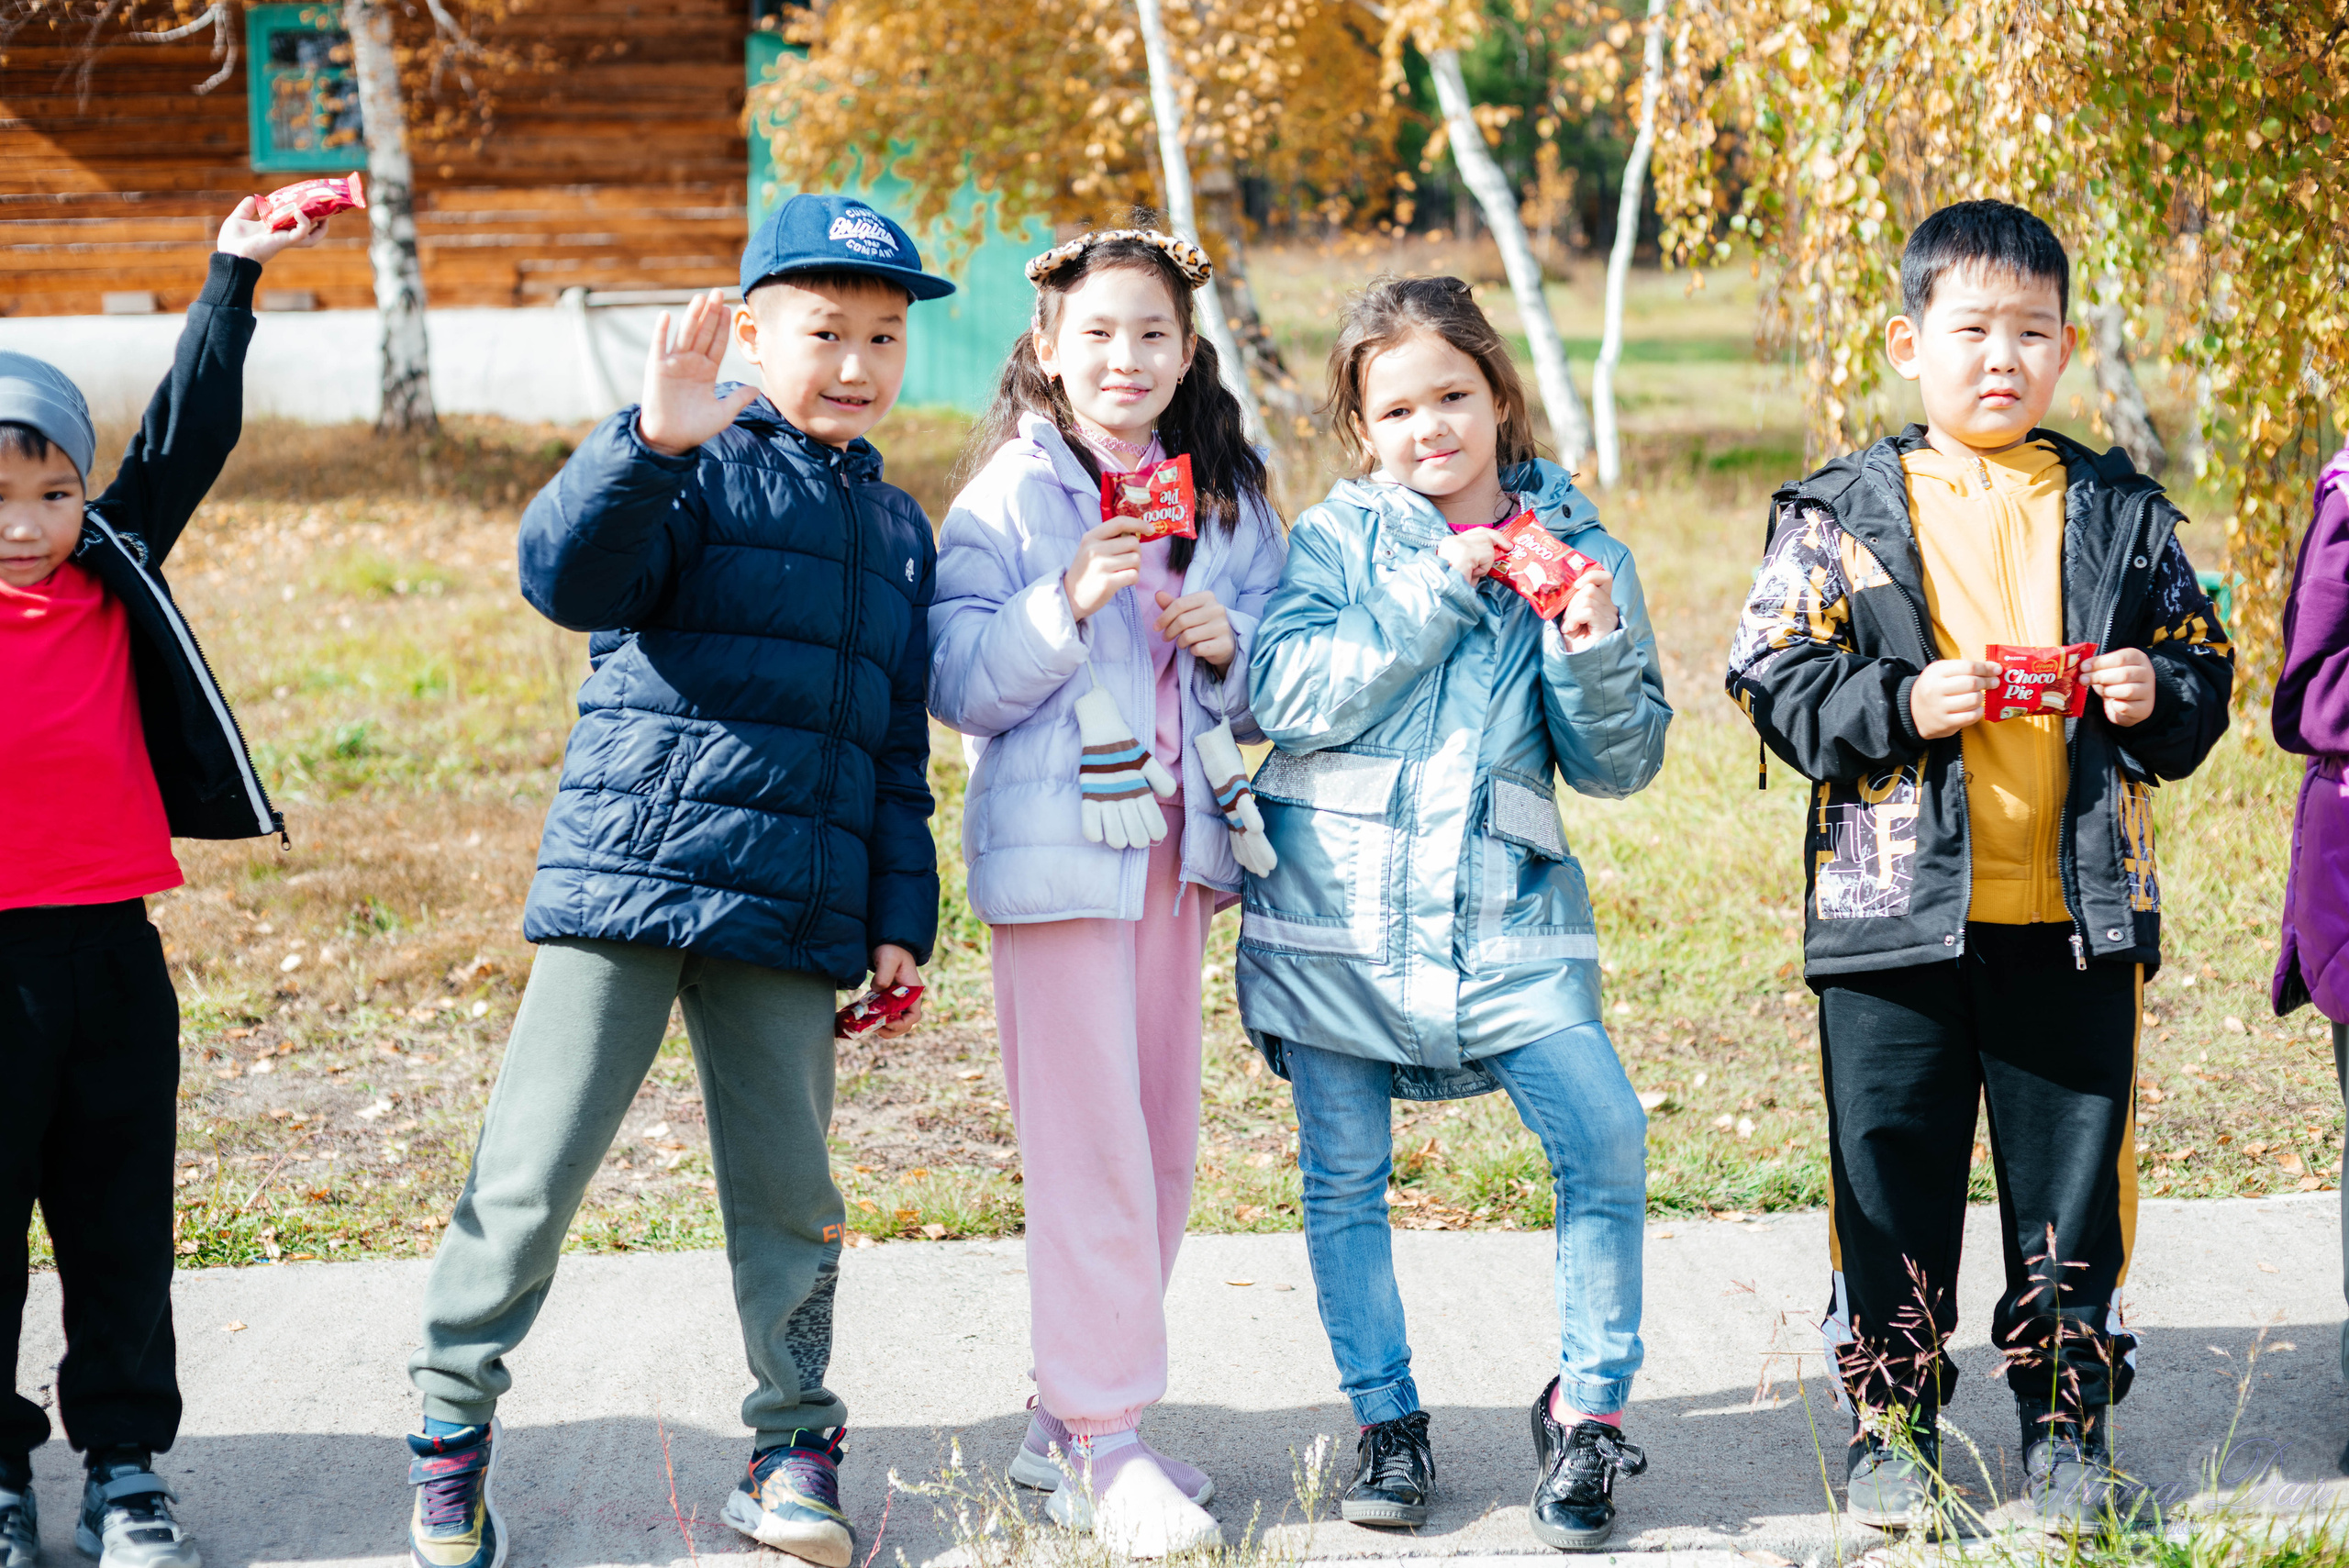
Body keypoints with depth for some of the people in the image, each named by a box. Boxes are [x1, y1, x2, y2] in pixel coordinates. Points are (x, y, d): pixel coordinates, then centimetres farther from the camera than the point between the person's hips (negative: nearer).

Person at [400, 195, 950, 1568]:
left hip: (792, 912, 4)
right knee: (535, 1170, -3)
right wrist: (654, 441, -33)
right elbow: (567, 576, -19)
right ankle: (453, 1424, 13)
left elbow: (899, 747, 21)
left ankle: (793, 1453, 21)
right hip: (626, 872, -4)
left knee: (790, 1184, 7)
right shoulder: (697, 469, 0)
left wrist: (902, 917, 15)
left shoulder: (898, 530, 18)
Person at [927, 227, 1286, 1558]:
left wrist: (1229, 647, -7)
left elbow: (1272, 698, 14)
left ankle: (1075, 1412, 20)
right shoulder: (1011, 496, -4)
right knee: (1088, 1143, -8)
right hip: (1056, 843, -6)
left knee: (1165, 1139, 8)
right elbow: (961, 686, -11)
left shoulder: (1229, 500, 10)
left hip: (1177, 845, 6)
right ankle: (1102, 1446, -2)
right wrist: (1069, 605, -23)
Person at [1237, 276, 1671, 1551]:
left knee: (1605, 1140, -14)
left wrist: (1594, 649, -15)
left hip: (1505, 912, 0)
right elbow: (1288, 694, -13)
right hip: (1337, 906, 0)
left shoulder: (1578, 547, 6)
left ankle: (1588, 1411, 3)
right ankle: (1385, 1422, 21)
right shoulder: (1337, 536, 3)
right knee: (1345, 1179, 5)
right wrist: (1434, 595, -15)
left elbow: (1621, 764, 4)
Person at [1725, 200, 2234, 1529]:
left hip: (2078, 914, 2)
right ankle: (1891, 1429, 19)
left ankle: (2070, 1427, 21)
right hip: (1896, 910, -1)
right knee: (1891, 1174, 6)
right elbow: (1777, 680, -2)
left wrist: (2159, 695, -10)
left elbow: (2205, 665, 12)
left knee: (2075, 1172, 8)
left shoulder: (2122, 514, 7)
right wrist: (1901, 707, -16)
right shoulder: (1840, 515, 0)